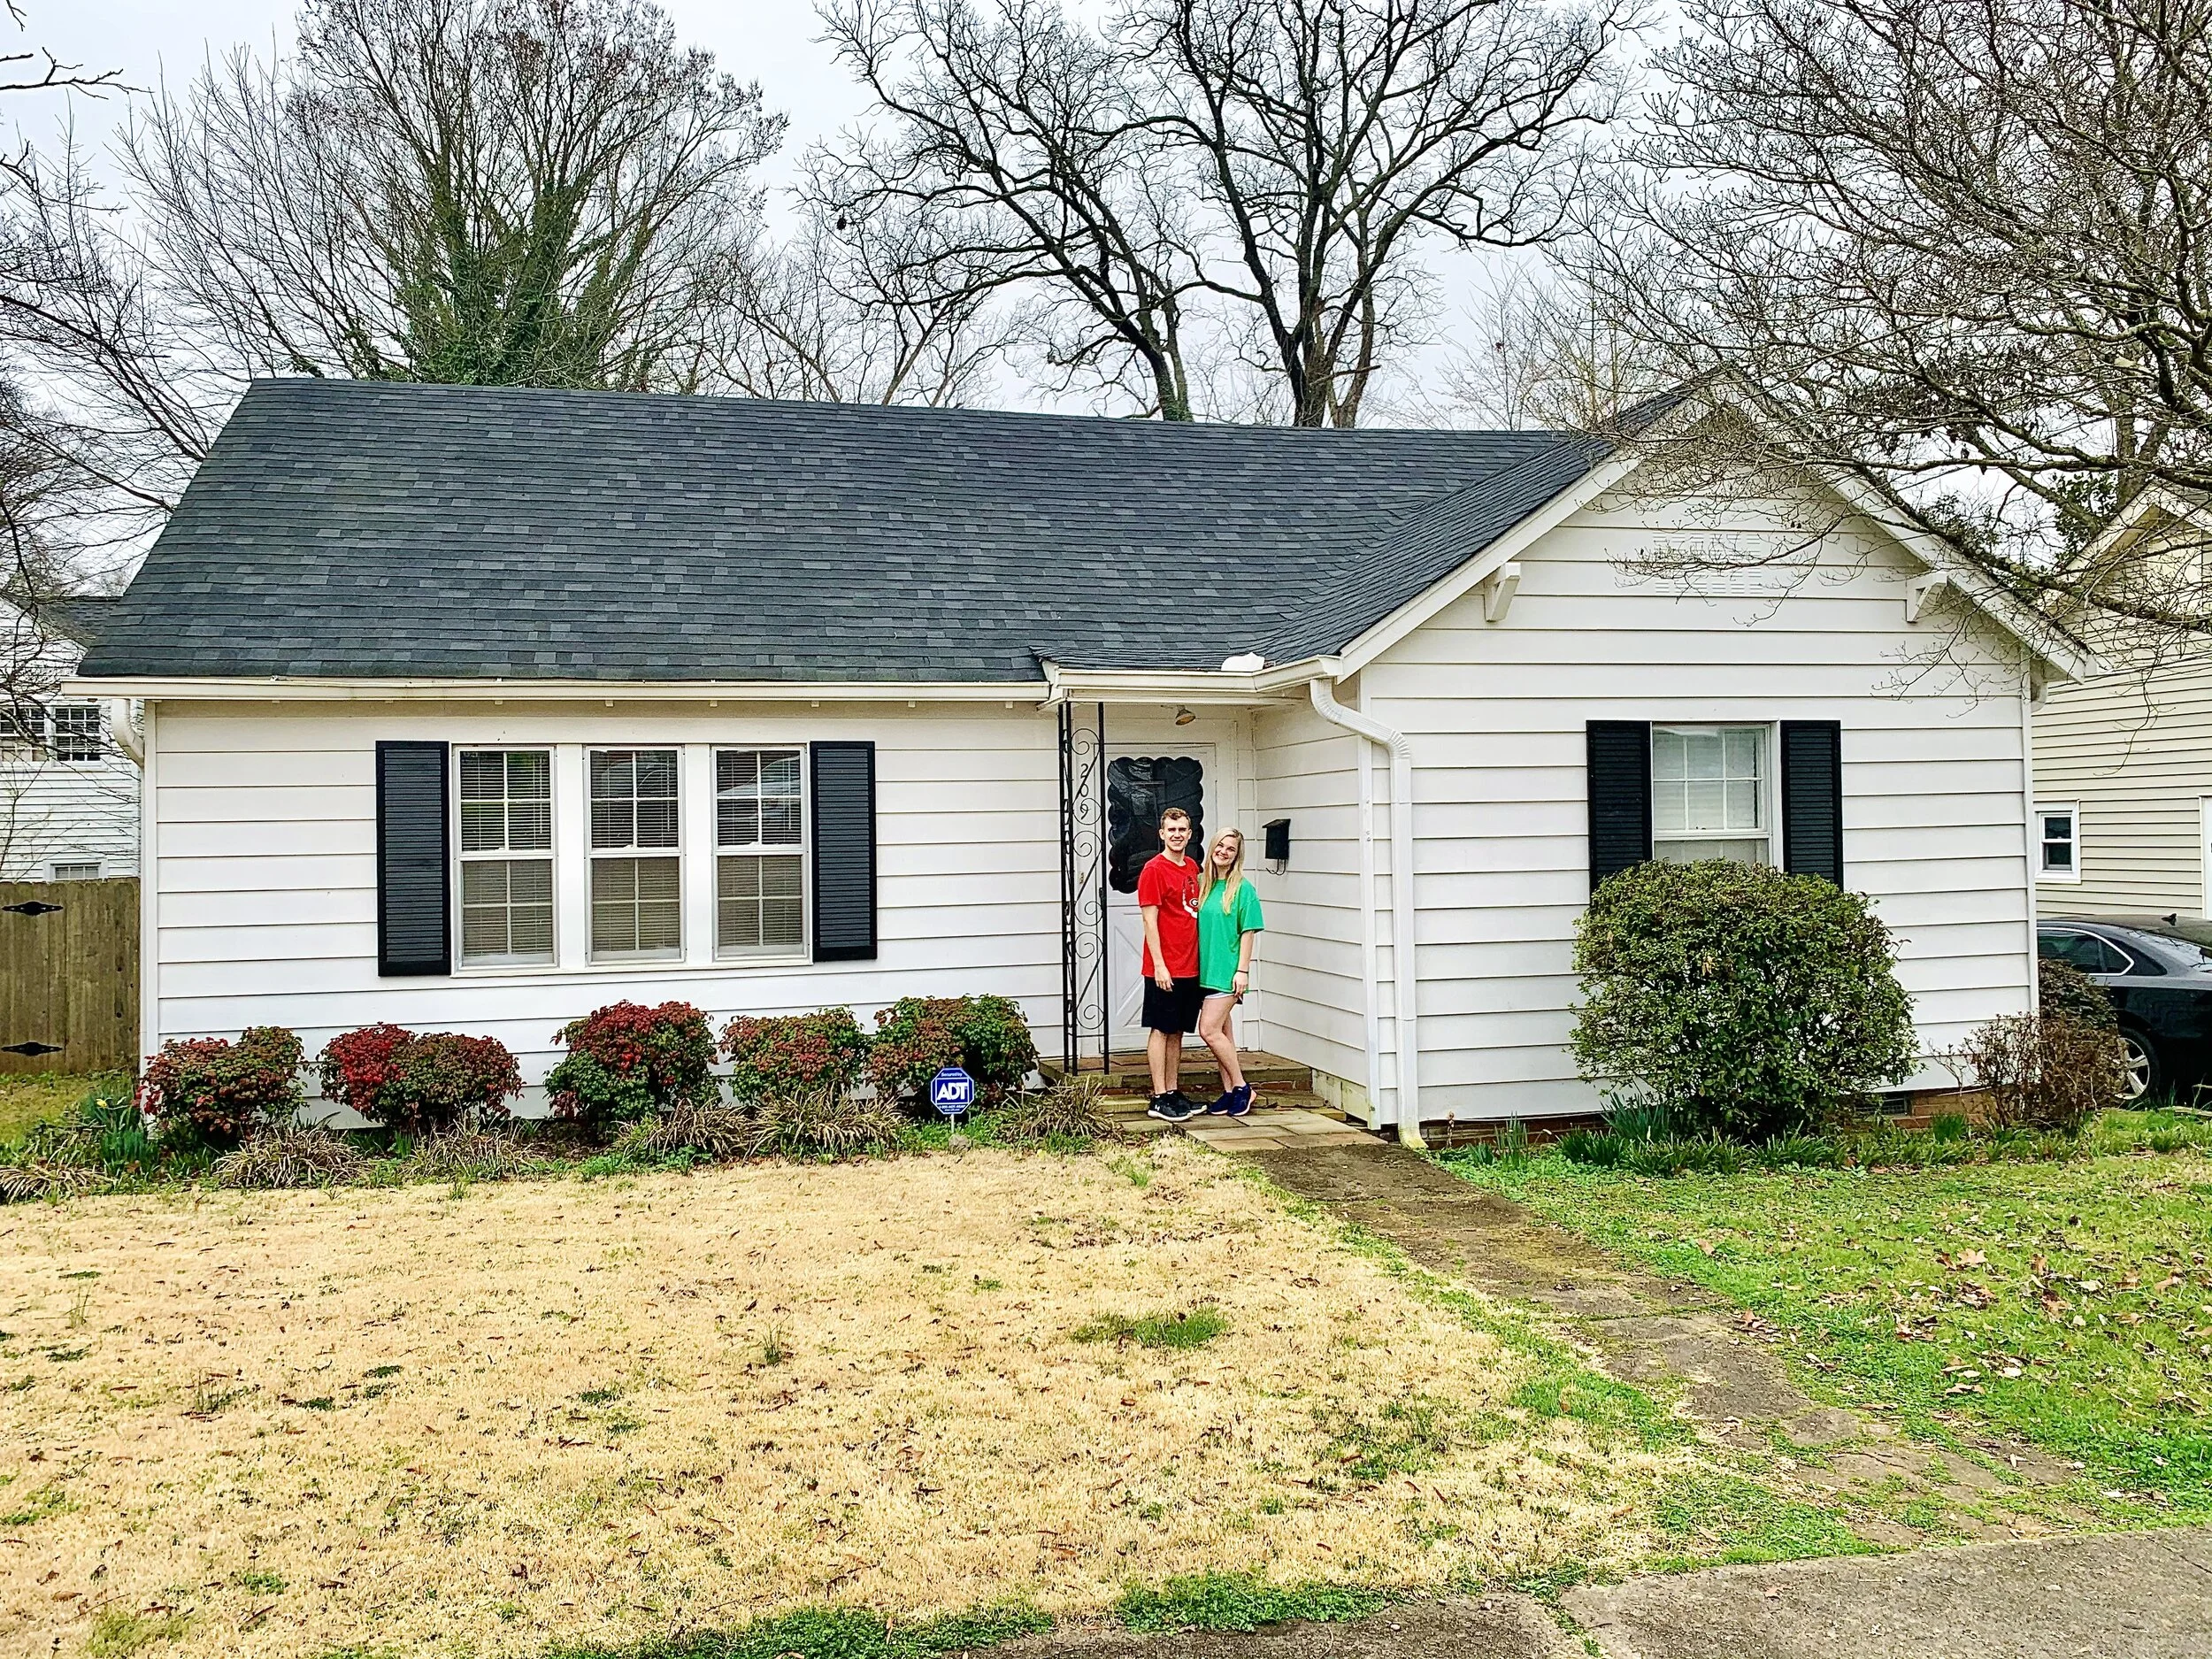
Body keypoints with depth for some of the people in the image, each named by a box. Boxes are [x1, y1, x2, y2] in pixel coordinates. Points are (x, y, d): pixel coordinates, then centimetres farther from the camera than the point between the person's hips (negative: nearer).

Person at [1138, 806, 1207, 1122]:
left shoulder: (1192, 868, 13)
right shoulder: (1153, 869, -10)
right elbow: (1150, 921, -13)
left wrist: (1199, 959, 15)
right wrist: (1159, 965, -17)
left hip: (1190, 966, 7)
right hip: (1164, 970, -7)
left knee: (1177, 1031, 12)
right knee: (1161, 1030, -2)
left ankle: (1174, 1092, 19)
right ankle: (1159, 1099, 2)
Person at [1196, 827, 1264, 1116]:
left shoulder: (1242, 889, -6)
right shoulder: (1204, 886, 9)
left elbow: (1248, 932, -8)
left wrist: (1243, 970, -13)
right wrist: (1197, 966, 10)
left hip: (1227, 971, -6)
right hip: (1207, 970, 6)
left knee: (1209, 1030, -12)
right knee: (1222, 1032, 10)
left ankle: (1241, 1087, 1)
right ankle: (1229, 1092, 16)